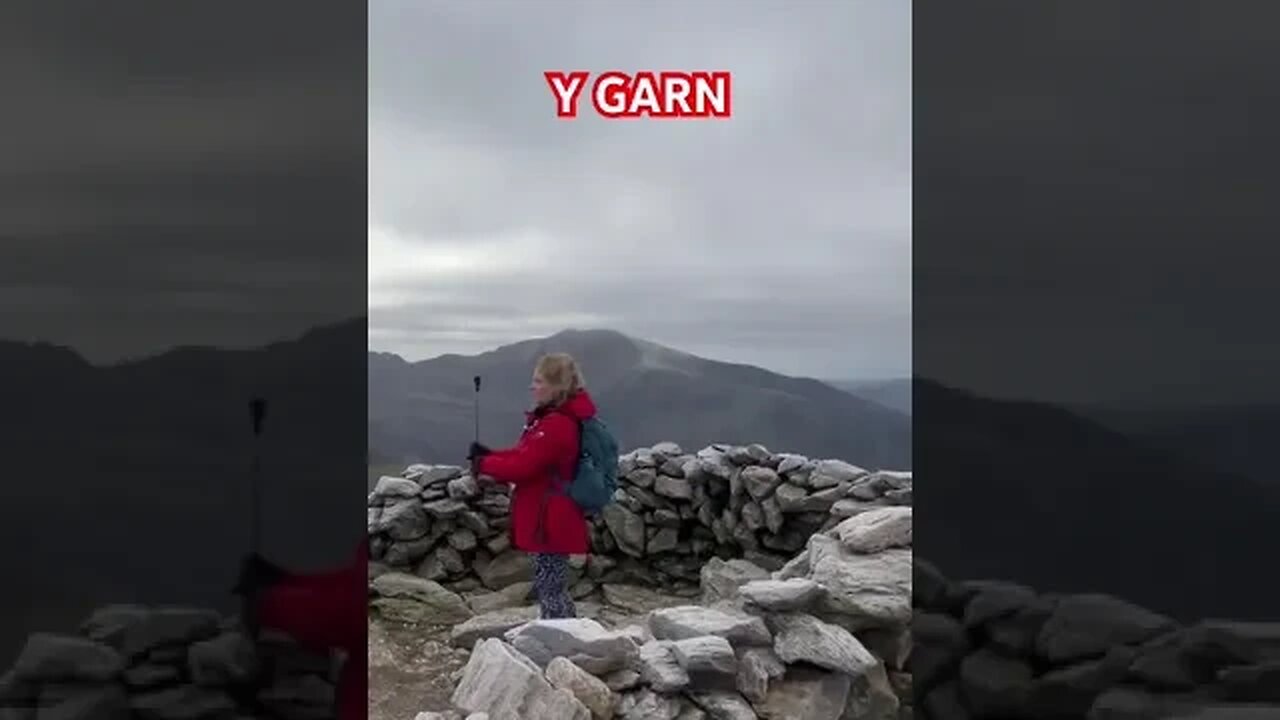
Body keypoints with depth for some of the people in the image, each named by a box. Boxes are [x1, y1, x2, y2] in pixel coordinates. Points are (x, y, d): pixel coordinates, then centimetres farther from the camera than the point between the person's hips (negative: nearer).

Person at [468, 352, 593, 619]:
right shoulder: (555, 419, 12)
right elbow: (525, 454, 15)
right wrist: (490, 456, 1)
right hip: (549, 519, 11)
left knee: (549, 588, -4)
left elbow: (524, 465, -22)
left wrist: (485, 465, -7)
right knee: (552, 586, 19)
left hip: (550, 522, -11)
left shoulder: (557, 425, -22)